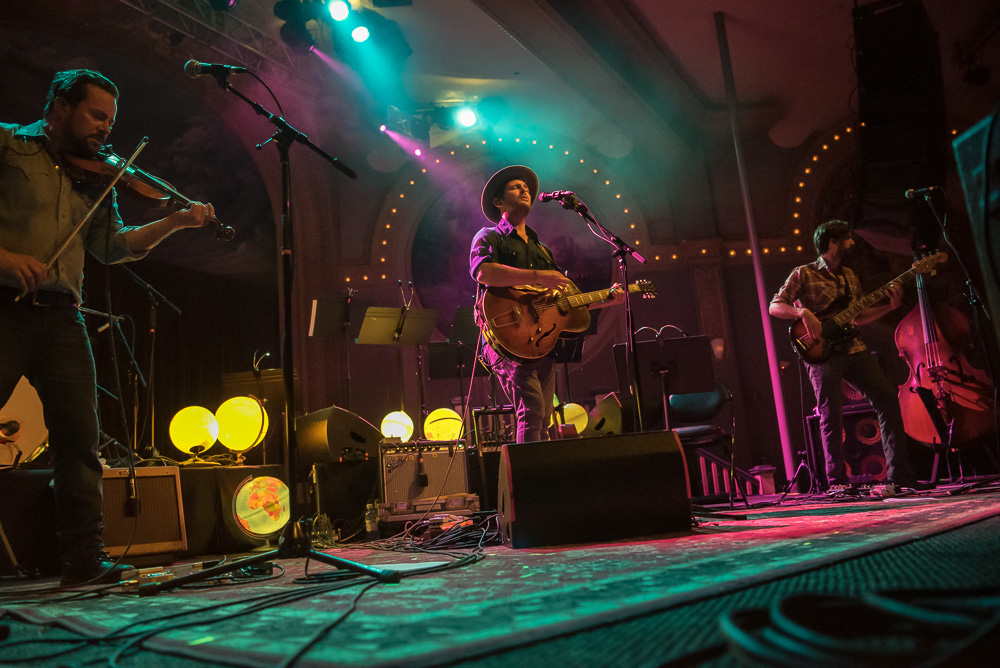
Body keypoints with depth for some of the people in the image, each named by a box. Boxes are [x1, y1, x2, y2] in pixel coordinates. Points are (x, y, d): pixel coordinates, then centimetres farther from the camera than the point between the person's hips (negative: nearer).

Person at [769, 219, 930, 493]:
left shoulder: (849, 275, 20)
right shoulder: (804, 274, 0)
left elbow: (857, 317, 23)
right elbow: (774, 306, -6)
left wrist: (889, 306, 10)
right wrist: (803, 312, -22)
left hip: (853, 349, 6)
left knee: (887, 398, -3)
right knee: (832, 415, -11)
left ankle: (898, 472, 5)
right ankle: (837, 481, 0)